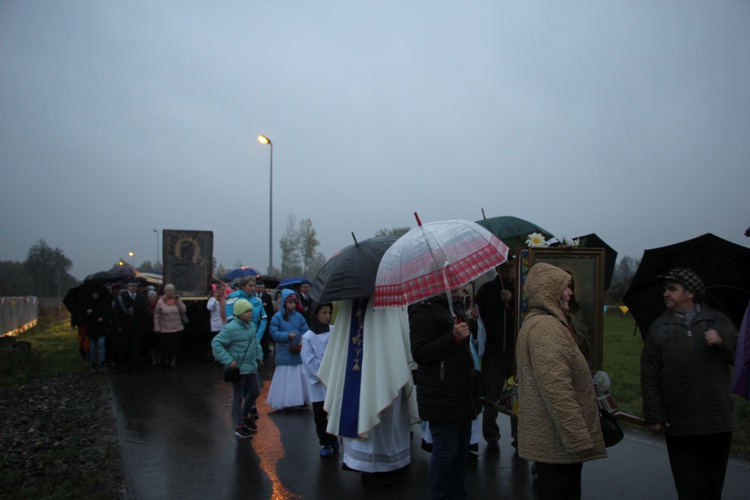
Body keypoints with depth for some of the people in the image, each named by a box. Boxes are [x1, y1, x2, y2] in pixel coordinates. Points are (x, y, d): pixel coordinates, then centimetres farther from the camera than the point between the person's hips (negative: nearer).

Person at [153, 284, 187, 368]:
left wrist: (178, 301, -12)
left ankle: (173, 361, 27)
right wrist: (157, 328, -4)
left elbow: (183, 311, -4)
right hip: (165, 330, -2)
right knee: (166, 348, 5)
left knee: (176, 347, 7)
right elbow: (156, 316, -3)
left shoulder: (177, 300, 3)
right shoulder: (160, 301, -5)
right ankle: (166, 360, 31)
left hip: (177, 329, 3)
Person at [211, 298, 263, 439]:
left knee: (255, 392, 16)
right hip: (238, 368, -7)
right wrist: (228, 360, -23)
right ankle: (239, 426, 17)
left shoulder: (251, 326, 4)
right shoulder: (231, 328, -20)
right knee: (238, 396, 4)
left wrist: (259, 356, 15)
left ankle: (245, 415, 40)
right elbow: (216, 343, -20)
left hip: (251, 367, 8)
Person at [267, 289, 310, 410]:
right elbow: (274, 334, -11)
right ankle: (286, 402, 10)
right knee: (285, 378, 1)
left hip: (298, 353, 4)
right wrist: (288, 335, -22)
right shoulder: (277, 317, -6)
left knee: (300, 376, 10)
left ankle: (301, 399, 22)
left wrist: (303, 341, -16)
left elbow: (305, 331, 3)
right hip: (284, 354, -3)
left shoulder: (299, 316, 4)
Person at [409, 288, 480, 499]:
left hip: (462, 392, 8)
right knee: (446, 448, -3)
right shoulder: (424, 308, -13)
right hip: (441, 394, -8)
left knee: (462, 448, 13)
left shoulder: (456, 304, 14)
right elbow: (419, 353, -18)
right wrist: (453, 337, -25)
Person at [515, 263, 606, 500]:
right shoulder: (547, 328, -19)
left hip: (547, 440, 10)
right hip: (558, 442, -10)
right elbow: (558, 392, -26)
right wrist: (580, 439, -22)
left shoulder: (535, 322, 16)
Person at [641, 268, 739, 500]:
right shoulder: (658, 328, 4)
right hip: (680, 425, -1)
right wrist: (654, 416, -6)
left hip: (718, 419, 1)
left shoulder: (718, 321, 7)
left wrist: (723, 343, -12)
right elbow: (649, 376, -1)